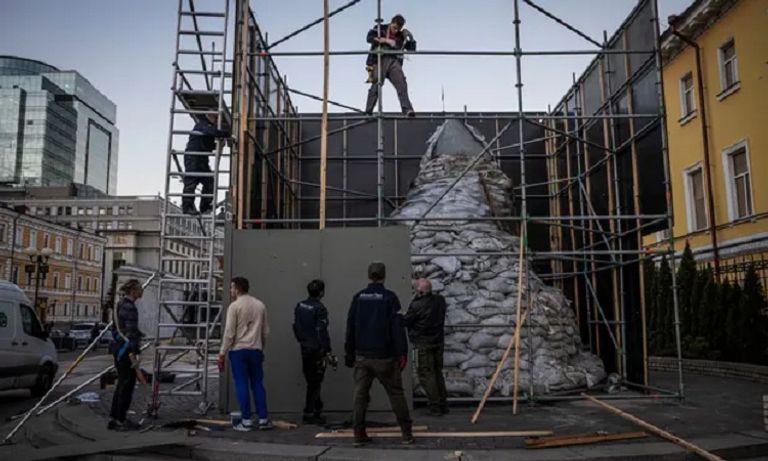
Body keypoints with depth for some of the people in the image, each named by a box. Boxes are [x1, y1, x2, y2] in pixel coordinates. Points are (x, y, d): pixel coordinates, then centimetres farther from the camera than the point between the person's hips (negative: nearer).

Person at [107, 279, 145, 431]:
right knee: (127, 385, 0)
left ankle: (113, 418, 21)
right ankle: (121, 420, 7)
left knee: (121, 384, 16)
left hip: (118, 347, 10)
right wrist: (134, 354, -21)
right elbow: (131, 332, -21)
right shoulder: (130, 307, -18)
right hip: (126, 349, -10)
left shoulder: (121, 304, 13)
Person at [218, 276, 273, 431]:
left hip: (238, 350, -4)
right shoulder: (260, 305, 8)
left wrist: (222, 354, -6)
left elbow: (229, 332, -11)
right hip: (256, 350, 4)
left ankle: (246, 421, 4)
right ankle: (263, 419, 11)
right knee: (258, 384, 10)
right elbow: (265, 331, 10)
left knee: (242, 385, 2)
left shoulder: (234, 306, -8)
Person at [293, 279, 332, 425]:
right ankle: (309, 414, 4)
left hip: (305, 349, 7)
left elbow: (296, 326, 12)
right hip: (317, 350, -7)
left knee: (311, 381, 16)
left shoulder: (300, 306, 7)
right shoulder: (320, 309, -16)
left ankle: (317, 409, 26)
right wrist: (327, 350, -15)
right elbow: (321, 331, -19)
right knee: (314, 383, 0)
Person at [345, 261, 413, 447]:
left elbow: (350, 328, 8)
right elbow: (398, 328, -11)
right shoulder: (389, 297, -7)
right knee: (396, 394, 6)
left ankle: (359, 435, 7)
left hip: (362, 356, 3)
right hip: (384, 356, -3)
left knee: (360, 395, 7)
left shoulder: (358, 298, 5)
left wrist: (349, 353, 14)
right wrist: (402, 353, -6)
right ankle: (407, 433, 10)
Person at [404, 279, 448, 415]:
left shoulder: (416, 305, -18)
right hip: (439, 342, 6)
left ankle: (435, 406, 1)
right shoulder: (440, 300, 0)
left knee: (426, 374, 2)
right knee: (438, 372, 17)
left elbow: (406, 322, -8)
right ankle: (443, 405, 20)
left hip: (423, 344, -6)